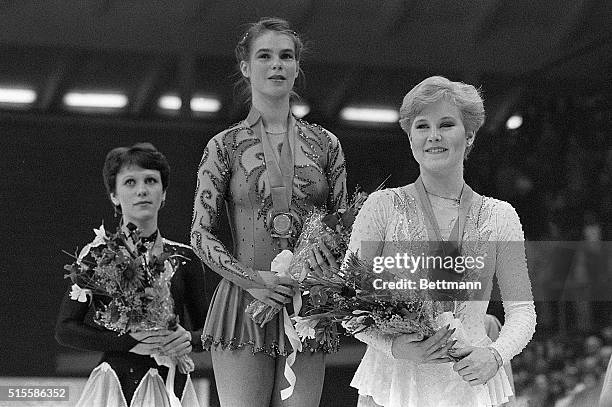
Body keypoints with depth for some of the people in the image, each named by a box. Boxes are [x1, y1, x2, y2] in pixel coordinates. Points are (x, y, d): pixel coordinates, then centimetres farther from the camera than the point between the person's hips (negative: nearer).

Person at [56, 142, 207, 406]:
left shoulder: (183, 258, 7)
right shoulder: (97, 256, 0)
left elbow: (208, 329, 14)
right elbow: (65, 329, -6)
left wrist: (189, 339, -9)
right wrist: (129, 341, -16)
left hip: (171, 383, 2)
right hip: (118, 382, -2)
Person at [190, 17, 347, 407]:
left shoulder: (325, 145, 10)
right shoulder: (224, 147, 4)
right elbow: (201, 234, 1)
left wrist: (323, 242, -6)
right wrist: (251, 279, -12)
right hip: (244, 300, -2)